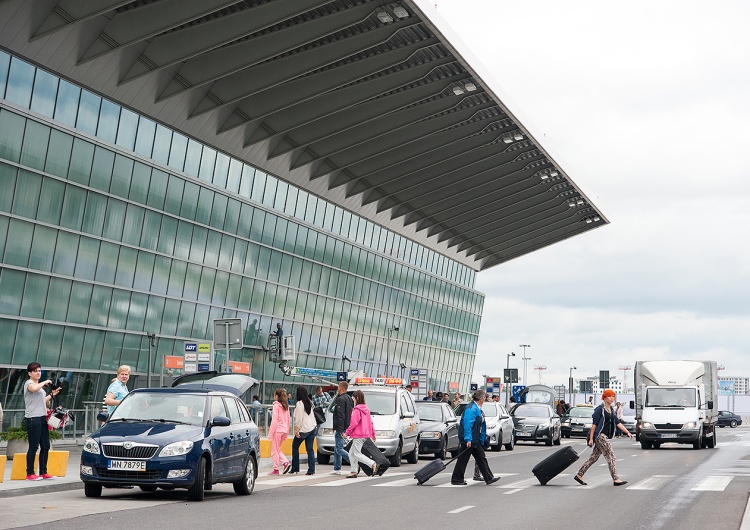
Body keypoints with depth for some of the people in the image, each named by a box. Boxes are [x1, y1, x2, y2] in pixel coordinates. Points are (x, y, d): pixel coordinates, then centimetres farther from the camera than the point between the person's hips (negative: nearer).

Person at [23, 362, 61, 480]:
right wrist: (45, 382, -14)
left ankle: (43, 472, 14)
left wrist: (52, 394, 14)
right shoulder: (29, 383, -4)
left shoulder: (40, 385, 23)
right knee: (33, 447, -8)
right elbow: (34, 388, -29)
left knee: (45, 446, 8)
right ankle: (30, 474, -4)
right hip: (32, 418, -9)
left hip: (42, 418, 9)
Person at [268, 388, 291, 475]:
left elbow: (274, 420, -14)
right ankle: (285, 462, 2)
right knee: (277, 449, 18)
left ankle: (276, 469, 3)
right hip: (284, 430, 7)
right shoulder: (286, 406, 11)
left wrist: (270, 433, -11)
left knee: (275, 450, 1)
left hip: (278, 429, -7)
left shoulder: (276, 405, -11)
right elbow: (288, 419, 15)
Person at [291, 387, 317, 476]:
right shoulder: (309, 402, 13)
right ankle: (311, 470, -1)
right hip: (312, 428, 7)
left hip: (303, 429, -7)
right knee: (310, 449, 5)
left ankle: (295, 469, 10)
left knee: (295, 447, 9)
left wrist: (296, 429, -13)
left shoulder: (299, 403, -11)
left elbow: (299, 418, -15)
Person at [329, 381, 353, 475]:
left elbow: (341, 416, -20)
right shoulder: (349, 398, 16)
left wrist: (341, 430, -22)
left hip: (340, 428, -9)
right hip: (347, 427, 9)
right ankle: (337, 469, 16)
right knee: (336, 449, 14)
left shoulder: (341, 399, -13)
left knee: (339, 449, -10)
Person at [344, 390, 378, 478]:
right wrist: (373, 433, 25)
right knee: (351, 453, 14)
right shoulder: (366, 409, 14)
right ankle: (354, 471, 12)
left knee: (357, 454, -7)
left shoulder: (357, 410, -13)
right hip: (366, 434, 9)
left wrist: (347, 432, -10)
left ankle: (373, 464, -17)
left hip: (358, 436, -9)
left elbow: (354, 423, -19)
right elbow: (371, 422, 19)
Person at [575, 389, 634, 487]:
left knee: (594, 457, 10)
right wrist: (591, 438, -13)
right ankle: (616, 479, -10)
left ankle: (579, 475, 16)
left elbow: (618, 423, 13)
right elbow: (594, 424, -10)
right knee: (610, 455, -10)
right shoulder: (600, 409, -9)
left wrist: (627, 432, 2)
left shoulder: (612, 410, 16)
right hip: (600, 435, -9)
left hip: (605, 437, 9)